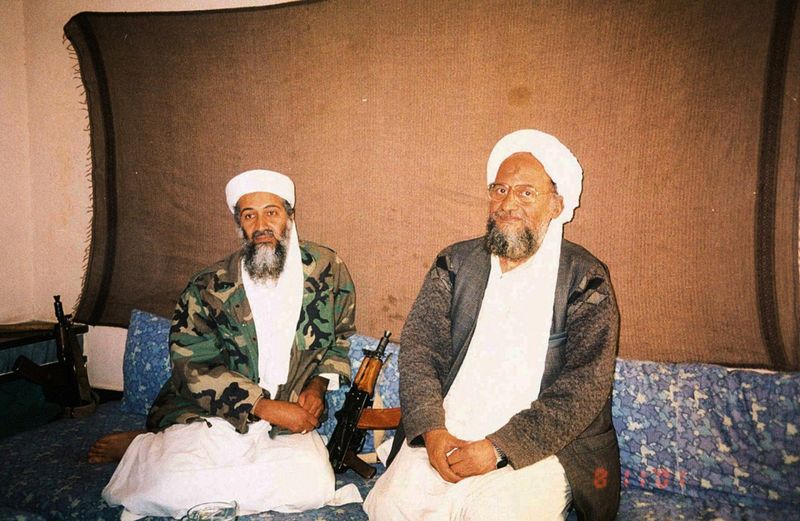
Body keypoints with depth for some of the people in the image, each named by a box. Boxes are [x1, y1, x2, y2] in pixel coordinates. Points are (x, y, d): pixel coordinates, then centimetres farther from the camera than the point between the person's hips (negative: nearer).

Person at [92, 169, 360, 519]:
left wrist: (318, 385, -3)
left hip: (289, 423, 3)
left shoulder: (326, 269, 0)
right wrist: (267, 407, -16)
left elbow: (340, 338, 14)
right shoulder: (208, 289, -5)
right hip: (211, 413, -3)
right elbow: (194, 367, -8)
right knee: (171, 485, -30)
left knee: (314, 483, -27)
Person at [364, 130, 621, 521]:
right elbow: (419, 346, 2)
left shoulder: (586, 279, -1)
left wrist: (499, 447, -17)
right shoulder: (455, 263, 9)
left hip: (540, 445, -2)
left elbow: (585, 384, -9)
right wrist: (432, 430, -14)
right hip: (445, 435, 3)